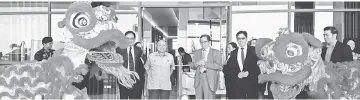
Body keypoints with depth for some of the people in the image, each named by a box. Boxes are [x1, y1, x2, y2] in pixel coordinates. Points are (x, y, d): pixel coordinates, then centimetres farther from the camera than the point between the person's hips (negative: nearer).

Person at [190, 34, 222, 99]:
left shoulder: (216, 52, 4)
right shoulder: (196, 53, 17)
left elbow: (219, 66, -8)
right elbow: (192, 66, 16)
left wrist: (205, 63, -14)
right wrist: (196, 63, -8)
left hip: (210, 81, -4)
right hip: (198, 81, 4)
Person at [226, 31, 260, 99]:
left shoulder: (254, 51, 5)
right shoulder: (233, 53, 14)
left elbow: (259, 66, -1)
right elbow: (229, 69, 8)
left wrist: (248, 73, -13)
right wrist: (237, 75, -9)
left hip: (251, 85, -2)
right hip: (237, 85, 2)